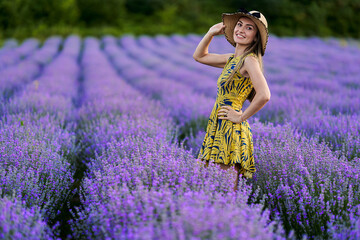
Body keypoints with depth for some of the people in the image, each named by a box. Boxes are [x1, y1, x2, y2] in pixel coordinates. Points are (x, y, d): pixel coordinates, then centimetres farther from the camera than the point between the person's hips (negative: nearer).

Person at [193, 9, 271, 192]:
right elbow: (199, 56, 27)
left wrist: (242, 117, -14)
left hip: (231, 129, -9)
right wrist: (212, 32, 15)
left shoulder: (250, 60, -13)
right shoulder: (232, 59, 13)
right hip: (218, 126, 9)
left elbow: (264, 95, -26)